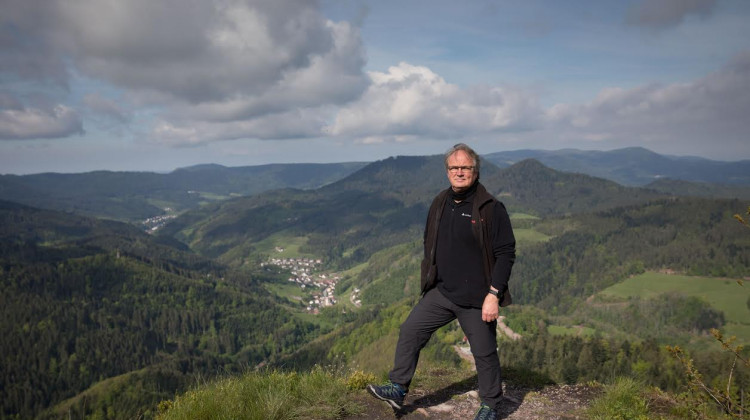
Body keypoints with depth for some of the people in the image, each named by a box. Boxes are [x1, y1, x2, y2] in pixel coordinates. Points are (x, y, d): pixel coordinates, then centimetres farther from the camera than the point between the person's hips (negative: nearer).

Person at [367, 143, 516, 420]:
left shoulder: (491, 209, -13)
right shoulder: (439, 204, 6)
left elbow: (505, 253, -13)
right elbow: (429, 246, 17)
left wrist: (493, 294, -19)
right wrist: (428, 281, 18)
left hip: (477, 299, -5)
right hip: (441, 293, 6)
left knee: (484, 353, 7)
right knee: (410, 331, 2)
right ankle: (398, 389, 15)